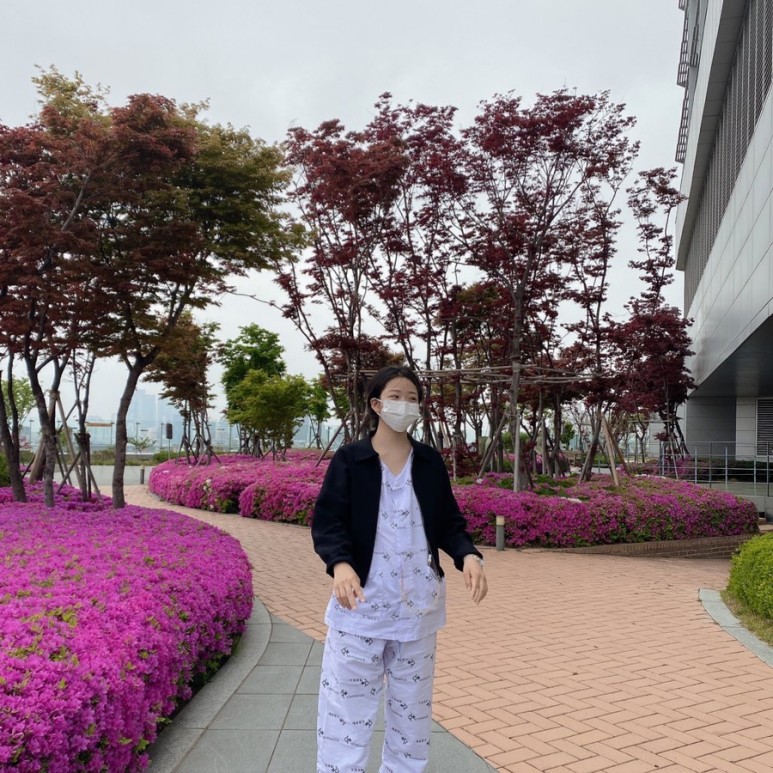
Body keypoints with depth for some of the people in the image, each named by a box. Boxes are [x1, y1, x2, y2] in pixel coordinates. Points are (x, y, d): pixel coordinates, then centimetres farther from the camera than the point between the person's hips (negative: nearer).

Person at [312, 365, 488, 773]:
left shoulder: (430, 462, 3)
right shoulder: (349, 459, -6)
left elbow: (448, 522, 6)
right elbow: (326, 522, -9)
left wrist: (467, 555, -15)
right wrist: (340, 564, -29)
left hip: (418, 605, 4)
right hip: (361, 603, -3)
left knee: (412, 706, 17)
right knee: (346, 705, 1)